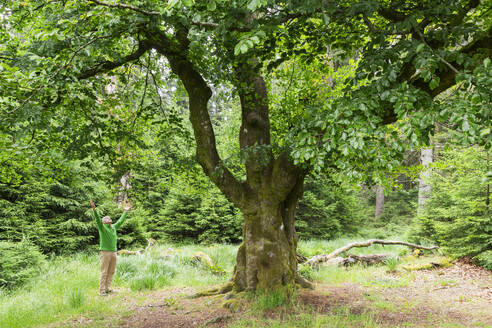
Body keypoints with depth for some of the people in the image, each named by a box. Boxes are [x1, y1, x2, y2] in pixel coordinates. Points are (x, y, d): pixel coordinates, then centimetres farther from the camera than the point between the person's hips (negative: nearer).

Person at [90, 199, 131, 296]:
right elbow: (97, 218, -15)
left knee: (111, 272, 8)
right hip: (105, 252, -6)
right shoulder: (102, 227, 0)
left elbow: (121, 221, 29)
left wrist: (125, 212, 35)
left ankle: (107, 288, 16)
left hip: (113, 252, 6)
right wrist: (94, 209, -29)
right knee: (104, 272, -4)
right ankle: (102, 290, 0)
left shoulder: (114, 227, 17)